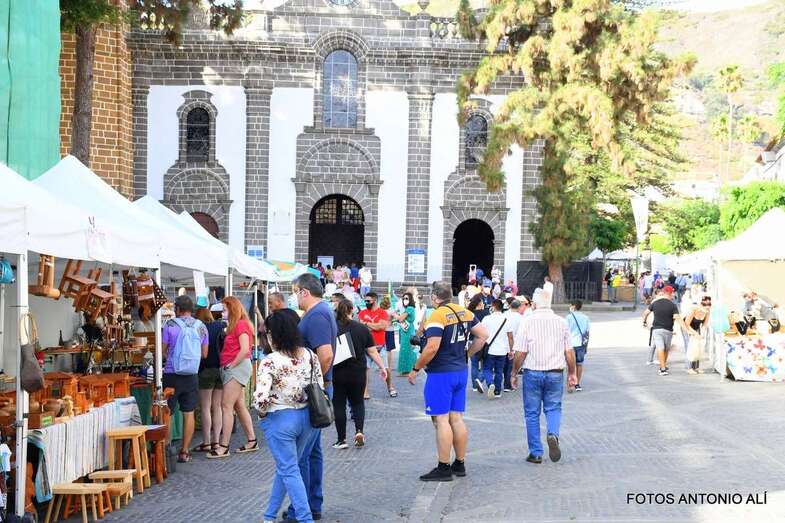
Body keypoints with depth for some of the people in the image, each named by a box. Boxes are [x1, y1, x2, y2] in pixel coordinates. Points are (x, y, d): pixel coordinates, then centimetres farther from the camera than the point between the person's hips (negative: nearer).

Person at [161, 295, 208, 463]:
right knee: (189, 413, 8)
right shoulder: (201, 327, 3)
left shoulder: (170, 324, -7)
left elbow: (162, 350, -3)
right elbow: (204, 354, 8)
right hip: (192, 376, 3)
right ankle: (185, 452, 11)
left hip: (172, 375, -3)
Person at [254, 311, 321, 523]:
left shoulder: (270, 362, -18)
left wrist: (262, 412, -5)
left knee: (289, 471, 5)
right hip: (308, 417, 6)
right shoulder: (310, 355, -1)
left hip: (280, 420, -6)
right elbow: (320, 387, 6)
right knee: (284, 467, 19)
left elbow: (260, 397, -25)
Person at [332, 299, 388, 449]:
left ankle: (341, 440, 8)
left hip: (337, 374, -2)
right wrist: (382, 367, 10)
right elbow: (372, 351, 1)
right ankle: (359, 431, -2)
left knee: (339, 405, 6)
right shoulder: (362, 328, -1)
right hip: (358, 373, 2)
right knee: (358, 402, 17)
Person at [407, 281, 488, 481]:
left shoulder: (437, 316, -16)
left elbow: (432, 348, -22)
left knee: (441, 420, -3)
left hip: (440, 374, -8)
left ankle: (443, 469, -1)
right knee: (456, 419, 13)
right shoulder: (465, 313, 7)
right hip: (460, 371, 8)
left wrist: (415, 370, -12)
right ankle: (459, 464, 19)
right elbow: (483, 335, 12)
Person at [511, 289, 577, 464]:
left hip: (533, 373, -2)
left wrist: (514, 373, 3)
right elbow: (569, 351, 4)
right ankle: (553, 434, -14)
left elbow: (520, 353, -9)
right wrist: (572, 373, 15)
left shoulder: (527, 322, -8)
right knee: (553, 408, 15)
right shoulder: (561, 322, 1)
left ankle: (536, 453, 11)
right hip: (555, 373, 2)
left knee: (532, 413, 8)